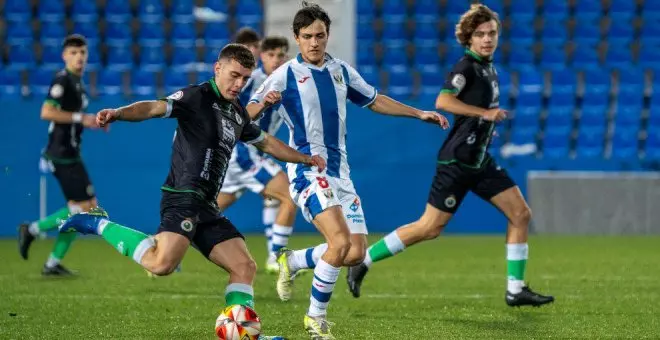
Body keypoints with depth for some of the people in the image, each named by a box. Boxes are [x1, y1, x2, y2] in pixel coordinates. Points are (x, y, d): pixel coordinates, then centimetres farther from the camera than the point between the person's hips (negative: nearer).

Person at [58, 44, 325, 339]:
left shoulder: (238, 114, 20)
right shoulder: (197, 97, -6)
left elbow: (265, 142, 38)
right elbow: (154, 108, -21)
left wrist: (306, 159, 44)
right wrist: (118, 113, -40)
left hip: (206, 208, 9)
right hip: (183, 197, -9)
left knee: (245, 267, 3)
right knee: (162, 263, -28)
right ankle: (100, 225, -10)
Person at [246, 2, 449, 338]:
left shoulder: (341, 71, 13)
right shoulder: (286, 74, -4)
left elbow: (375, 100, 26)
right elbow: (247, 115, -10)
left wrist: (419, 113, 22)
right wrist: (263, 105, -33)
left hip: (339, 171, 6)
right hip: (308, 169, -6)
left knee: (356, 253, 0)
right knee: (340, 241, -23)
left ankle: (292, 261, 24)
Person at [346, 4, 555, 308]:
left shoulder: (487, 67, 12)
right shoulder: (466, 67, -14)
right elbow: (443, 101, -29)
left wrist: (491, 118, 14)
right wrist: (486, 113, -25)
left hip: (480, 160, 9)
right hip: (457, 160, -9)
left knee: (521, 214, 2)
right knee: (430, 228, -6)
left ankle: (516, 289, 6)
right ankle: (362, 262, 7)